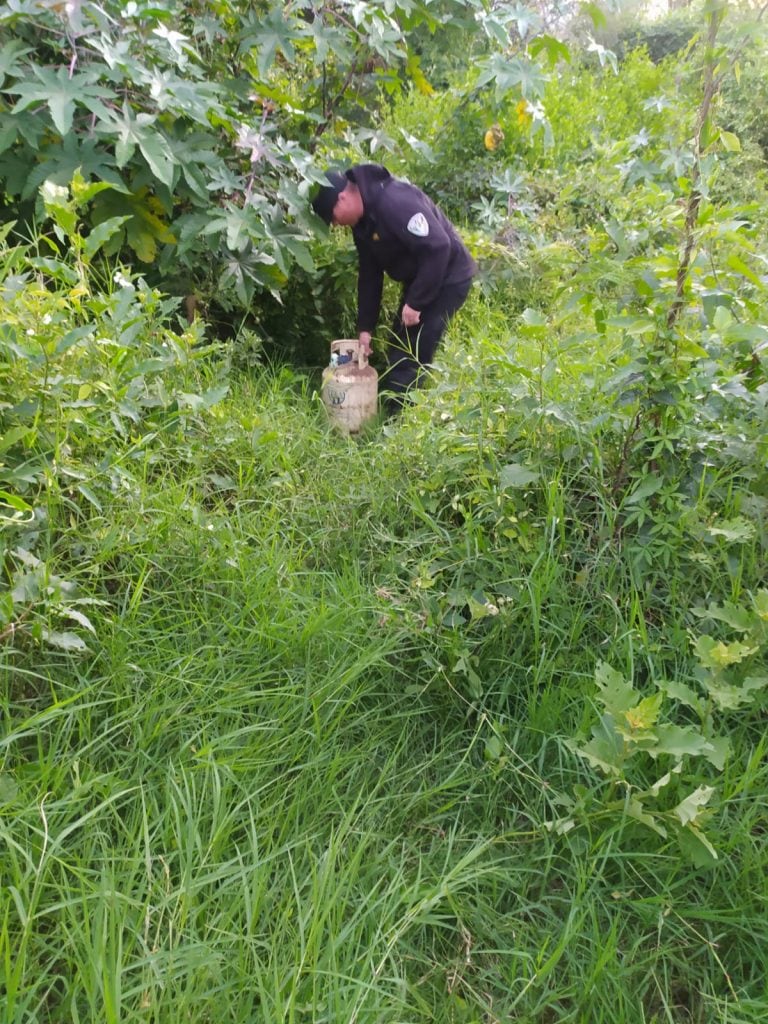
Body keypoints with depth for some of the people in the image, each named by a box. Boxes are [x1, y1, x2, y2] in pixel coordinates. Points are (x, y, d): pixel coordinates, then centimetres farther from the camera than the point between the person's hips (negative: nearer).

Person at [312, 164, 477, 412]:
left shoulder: (394, 202, -28)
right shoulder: (362, 220, 3)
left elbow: (438, 247, -32)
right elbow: (369, 273, 10)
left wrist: (415, 302, -26)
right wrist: (365, 327, 7)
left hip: (447, 278, -10)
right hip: (420, 279, 10)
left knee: (411, 356, -10)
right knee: (397, 352, 13)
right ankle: (393, 414, 24)